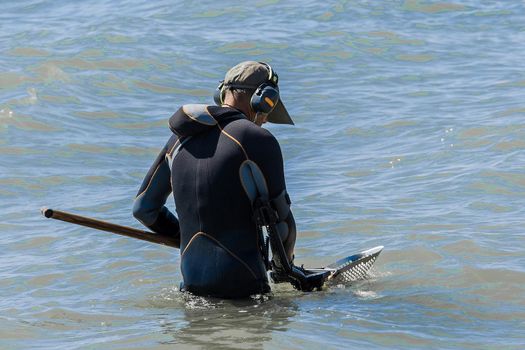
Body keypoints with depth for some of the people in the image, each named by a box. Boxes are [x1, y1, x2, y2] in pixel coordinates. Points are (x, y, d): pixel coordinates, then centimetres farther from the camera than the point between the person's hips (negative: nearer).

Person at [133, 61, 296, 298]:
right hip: (243, 284, -7)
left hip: (192, 283, 7)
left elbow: (143, 208, 20)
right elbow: (281, 218, 0)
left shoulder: (180, 139, 13)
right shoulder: (258, 140, -7)